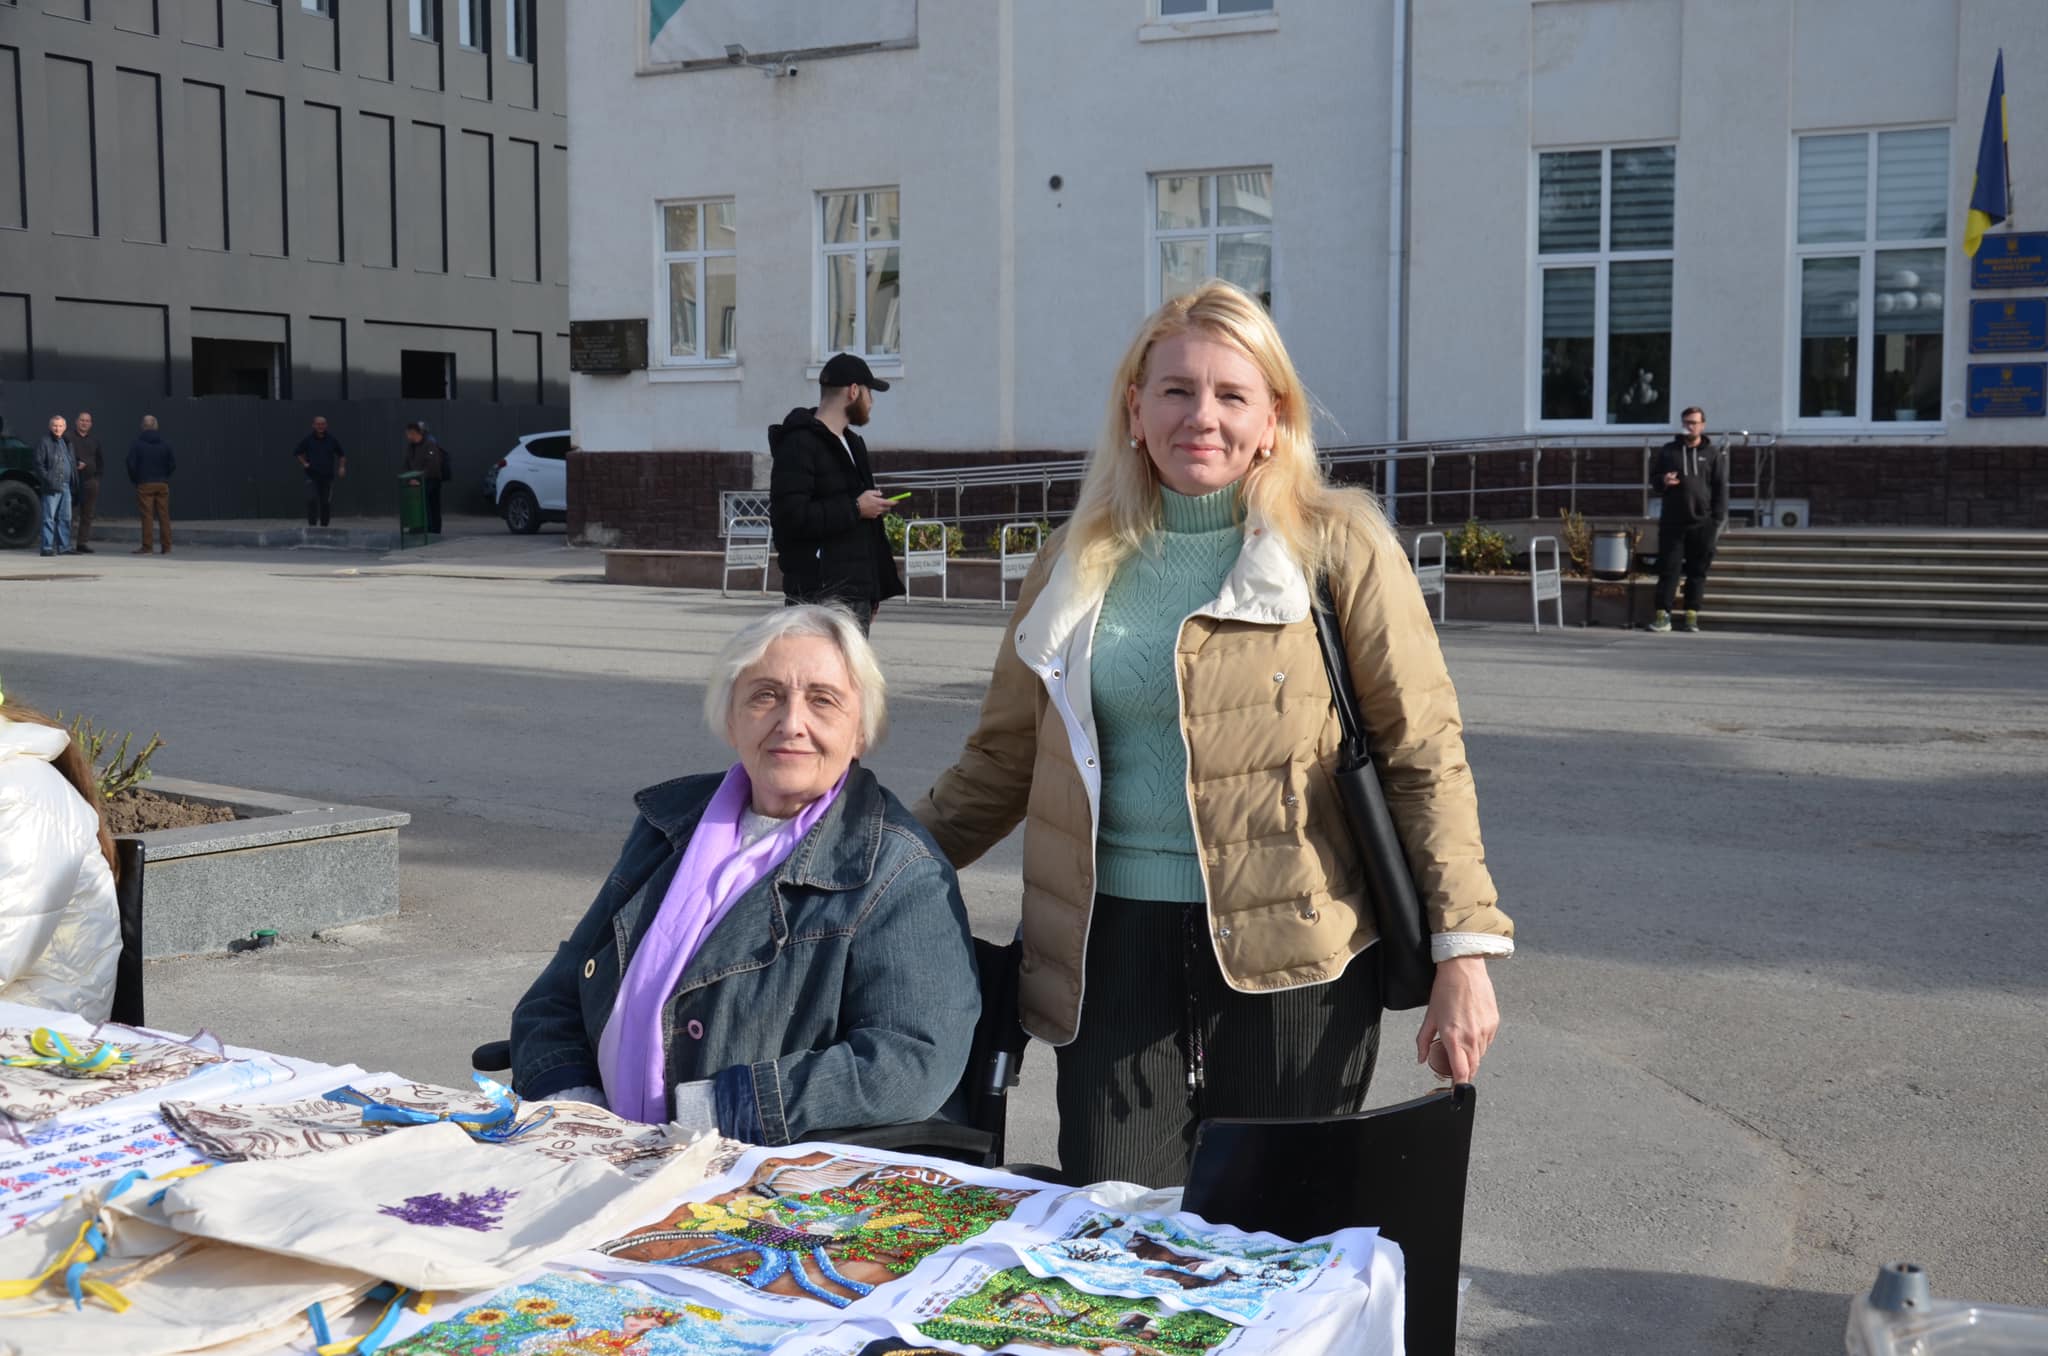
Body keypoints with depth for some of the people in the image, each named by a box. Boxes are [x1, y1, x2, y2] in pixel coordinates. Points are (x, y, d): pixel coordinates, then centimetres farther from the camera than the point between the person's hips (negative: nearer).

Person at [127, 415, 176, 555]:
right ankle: (167, 547, 4)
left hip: (144, 484, -2)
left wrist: (135, 480, 7)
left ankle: (146, 546, -3)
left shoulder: (137, 444, -3)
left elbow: (131, 464, -7)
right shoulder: (165, 444, 4)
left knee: (147, 516, -2)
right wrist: (165, 476, 11)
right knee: (164, 516, 4)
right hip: (162, 484, 2)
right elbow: (173, 464, -1)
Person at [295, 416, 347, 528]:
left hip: (328, 477, 1)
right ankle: (312, 524, -12)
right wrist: (304, 463, 1)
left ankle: (324, 525, 15)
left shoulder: (332, 440, 2)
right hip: (312, 476, -1)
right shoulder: (308, 439, -1)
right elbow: (297, 452, 13)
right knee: (312, 500, -16)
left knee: (326, 503, 3)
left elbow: (342, 454, 15)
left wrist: (342, 467, 2)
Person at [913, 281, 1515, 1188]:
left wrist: (1464, 950, -9)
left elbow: (1424, 753, -2)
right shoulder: (1078, 564, 10)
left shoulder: (1339, 550, -1)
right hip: (1115, 946, 3)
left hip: (1287, 952, -2)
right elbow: (1003, 756, 18)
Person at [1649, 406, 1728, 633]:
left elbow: (1721, 488, 4)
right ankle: (1662, 614, -2)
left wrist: (1719, 520, -4)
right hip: (1672, 521, 0)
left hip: (1702, 522, 0)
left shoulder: (1713, 454, 6)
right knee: (1669, 568, -2)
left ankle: (1691, 615, 7)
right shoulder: (1668, 451, 10)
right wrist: (1663, 480, -7)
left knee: (1697, 571, 3)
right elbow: (1653, 475, 17)